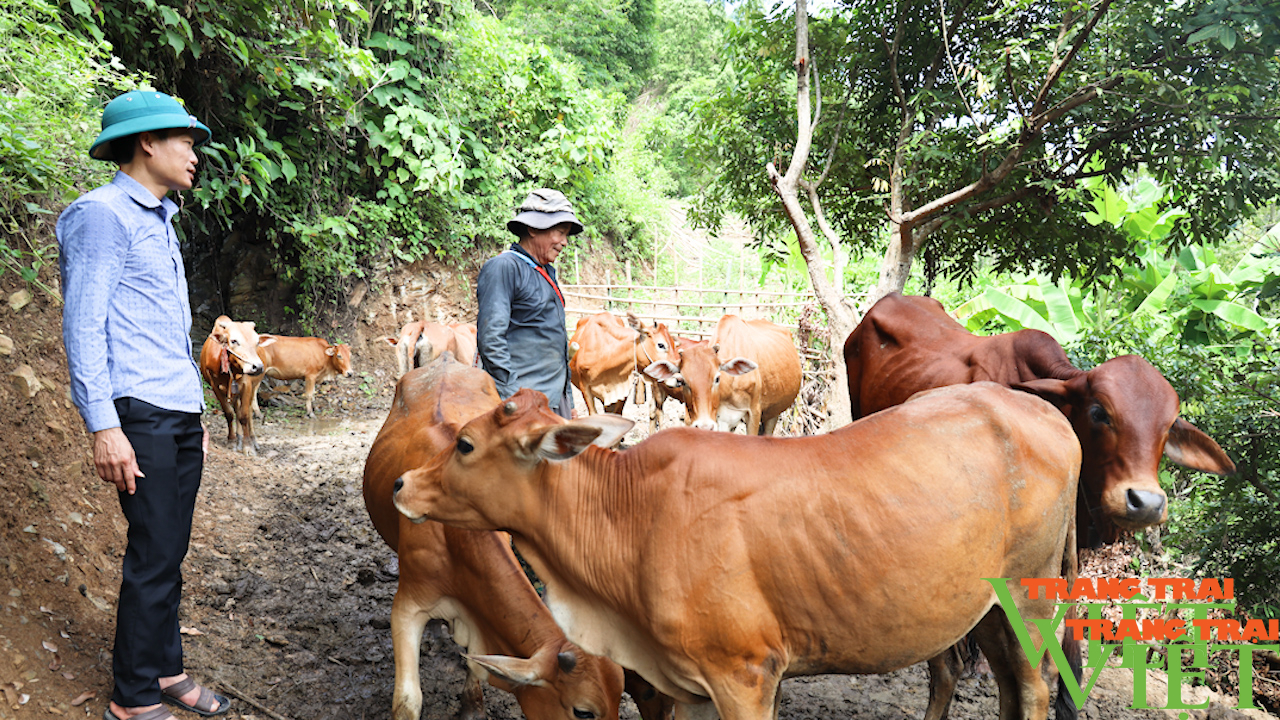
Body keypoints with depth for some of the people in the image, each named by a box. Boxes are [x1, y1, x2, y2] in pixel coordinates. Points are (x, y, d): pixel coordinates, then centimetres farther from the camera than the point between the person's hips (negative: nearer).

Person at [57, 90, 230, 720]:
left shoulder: (158, 221, 19)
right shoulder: (103, 214, -8)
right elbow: (83, 327, -13)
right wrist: (103, 427, -19)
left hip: (180, 414, 8)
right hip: (140, 414, -8)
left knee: (169, 553, 13)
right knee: (153, 557, -4)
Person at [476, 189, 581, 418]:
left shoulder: (547, 272, 19)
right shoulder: (503, 268, -9)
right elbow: (490, 337, -17)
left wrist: (568, 400, 22)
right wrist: (510, 398, -21)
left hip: (557, 398, 9)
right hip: (524, 400, -9)